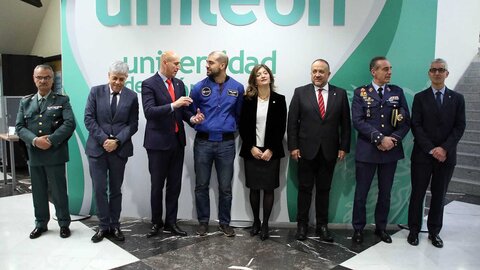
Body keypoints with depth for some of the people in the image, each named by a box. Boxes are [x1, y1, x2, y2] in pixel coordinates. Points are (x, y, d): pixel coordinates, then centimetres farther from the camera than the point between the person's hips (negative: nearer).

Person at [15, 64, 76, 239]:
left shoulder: (62, 100, 1)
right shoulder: (25, 102, 11)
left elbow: (69, 124, -11)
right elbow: (19, 127, 3)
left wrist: (51, 140, -20)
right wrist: (35, 140, -15)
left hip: (55, 154, -3)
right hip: (34, 154, 4)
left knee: (58, 191, 4)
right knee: (38, 192, 14)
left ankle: (64, 224, 18)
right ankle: (41, 224, 28)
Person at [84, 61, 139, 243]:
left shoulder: (132, 96, 2)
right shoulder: (96, 91, 2)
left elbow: (133, 124, 0)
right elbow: (89, 119, -3)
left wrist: (117, 141, -13)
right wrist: (103, 139, -13)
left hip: (120, 149, 0)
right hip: (97, 148, 0)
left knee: (115, 189, 9)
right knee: (99, 189, 2)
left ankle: (114, 226, 20)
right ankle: (103, 226, 16)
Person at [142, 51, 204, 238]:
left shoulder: (179, 84, 10)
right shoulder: (149, 84, -9)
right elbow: (149, 112, -21)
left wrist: (192, 118, -8)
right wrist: (173, 105, -31)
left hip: (177, 141, 6)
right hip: (158, 142, -5)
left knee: (175, 185, 10)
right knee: (157, 186, 8)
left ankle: (171, 223, 23)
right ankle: (156, 223, 25)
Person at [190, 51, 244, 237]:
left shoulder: (237, 88, 1)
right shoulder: (199, 87, 0)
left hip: (226, 142, 0)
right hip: (203, 141, 0)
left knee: (225, 187, 7)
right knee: (201, 185, 7)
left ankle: (224, 222, 23)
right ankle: (203, 221, 23)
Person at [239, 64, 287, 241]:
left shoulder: (279, 100, 1)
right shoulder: (248, 100, 2)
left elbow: (281, 128, -3)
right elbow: (242, 126, 0)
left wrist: (270, 150, -11)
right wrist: (251, 147, -10)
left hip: (271, 152, 0)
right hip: (251, 151, 1)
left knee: (269, 188, 3)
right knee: (254, 188, 8)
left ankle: (265, 224, 16)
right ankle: (256, 222, 23)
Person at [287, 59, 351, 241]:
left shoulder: (340, 94, 4)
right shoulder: (300, 92, 0)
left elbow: (345, 123, 4)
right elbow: (292, 122, -1)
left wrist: (344, 147, -1)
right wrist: (293, 146, -7)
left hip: (329, 151, 1)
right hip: (306, 150, -1)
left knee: (324, 190, 11)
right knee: (305, 189, 8)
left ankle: (322, 225, 22)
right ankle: (302, 224, 20)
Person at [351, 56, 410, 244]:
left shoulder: (397, 92, 7)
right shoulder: (360, 93, -2)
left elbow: (406, 121, 3)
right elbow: (358, 121, -12)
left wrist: (393, 139, -13)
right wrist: (380, 138, -19)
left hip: (391, 150, 3)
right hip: (366, 151, -3)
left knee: (385, 193, 14)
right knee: (361, 193, 5)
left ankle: (381, 227, 29)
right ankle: (358, 229, 21)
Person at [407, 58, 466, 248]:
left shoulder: (457, 99, 7)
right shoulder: (420, 97, 2)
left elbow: (459, 127, 0)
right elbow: (416, 126, -5)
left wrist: (444, 148, -13)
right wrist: (431, 149, -13)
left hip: (446, 156, 2)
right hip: (422, 154, -1)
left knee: (439, 195, 10)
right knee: (417, 194, 5)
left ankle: (434, 232, 22)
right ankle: (414, 230, 17)